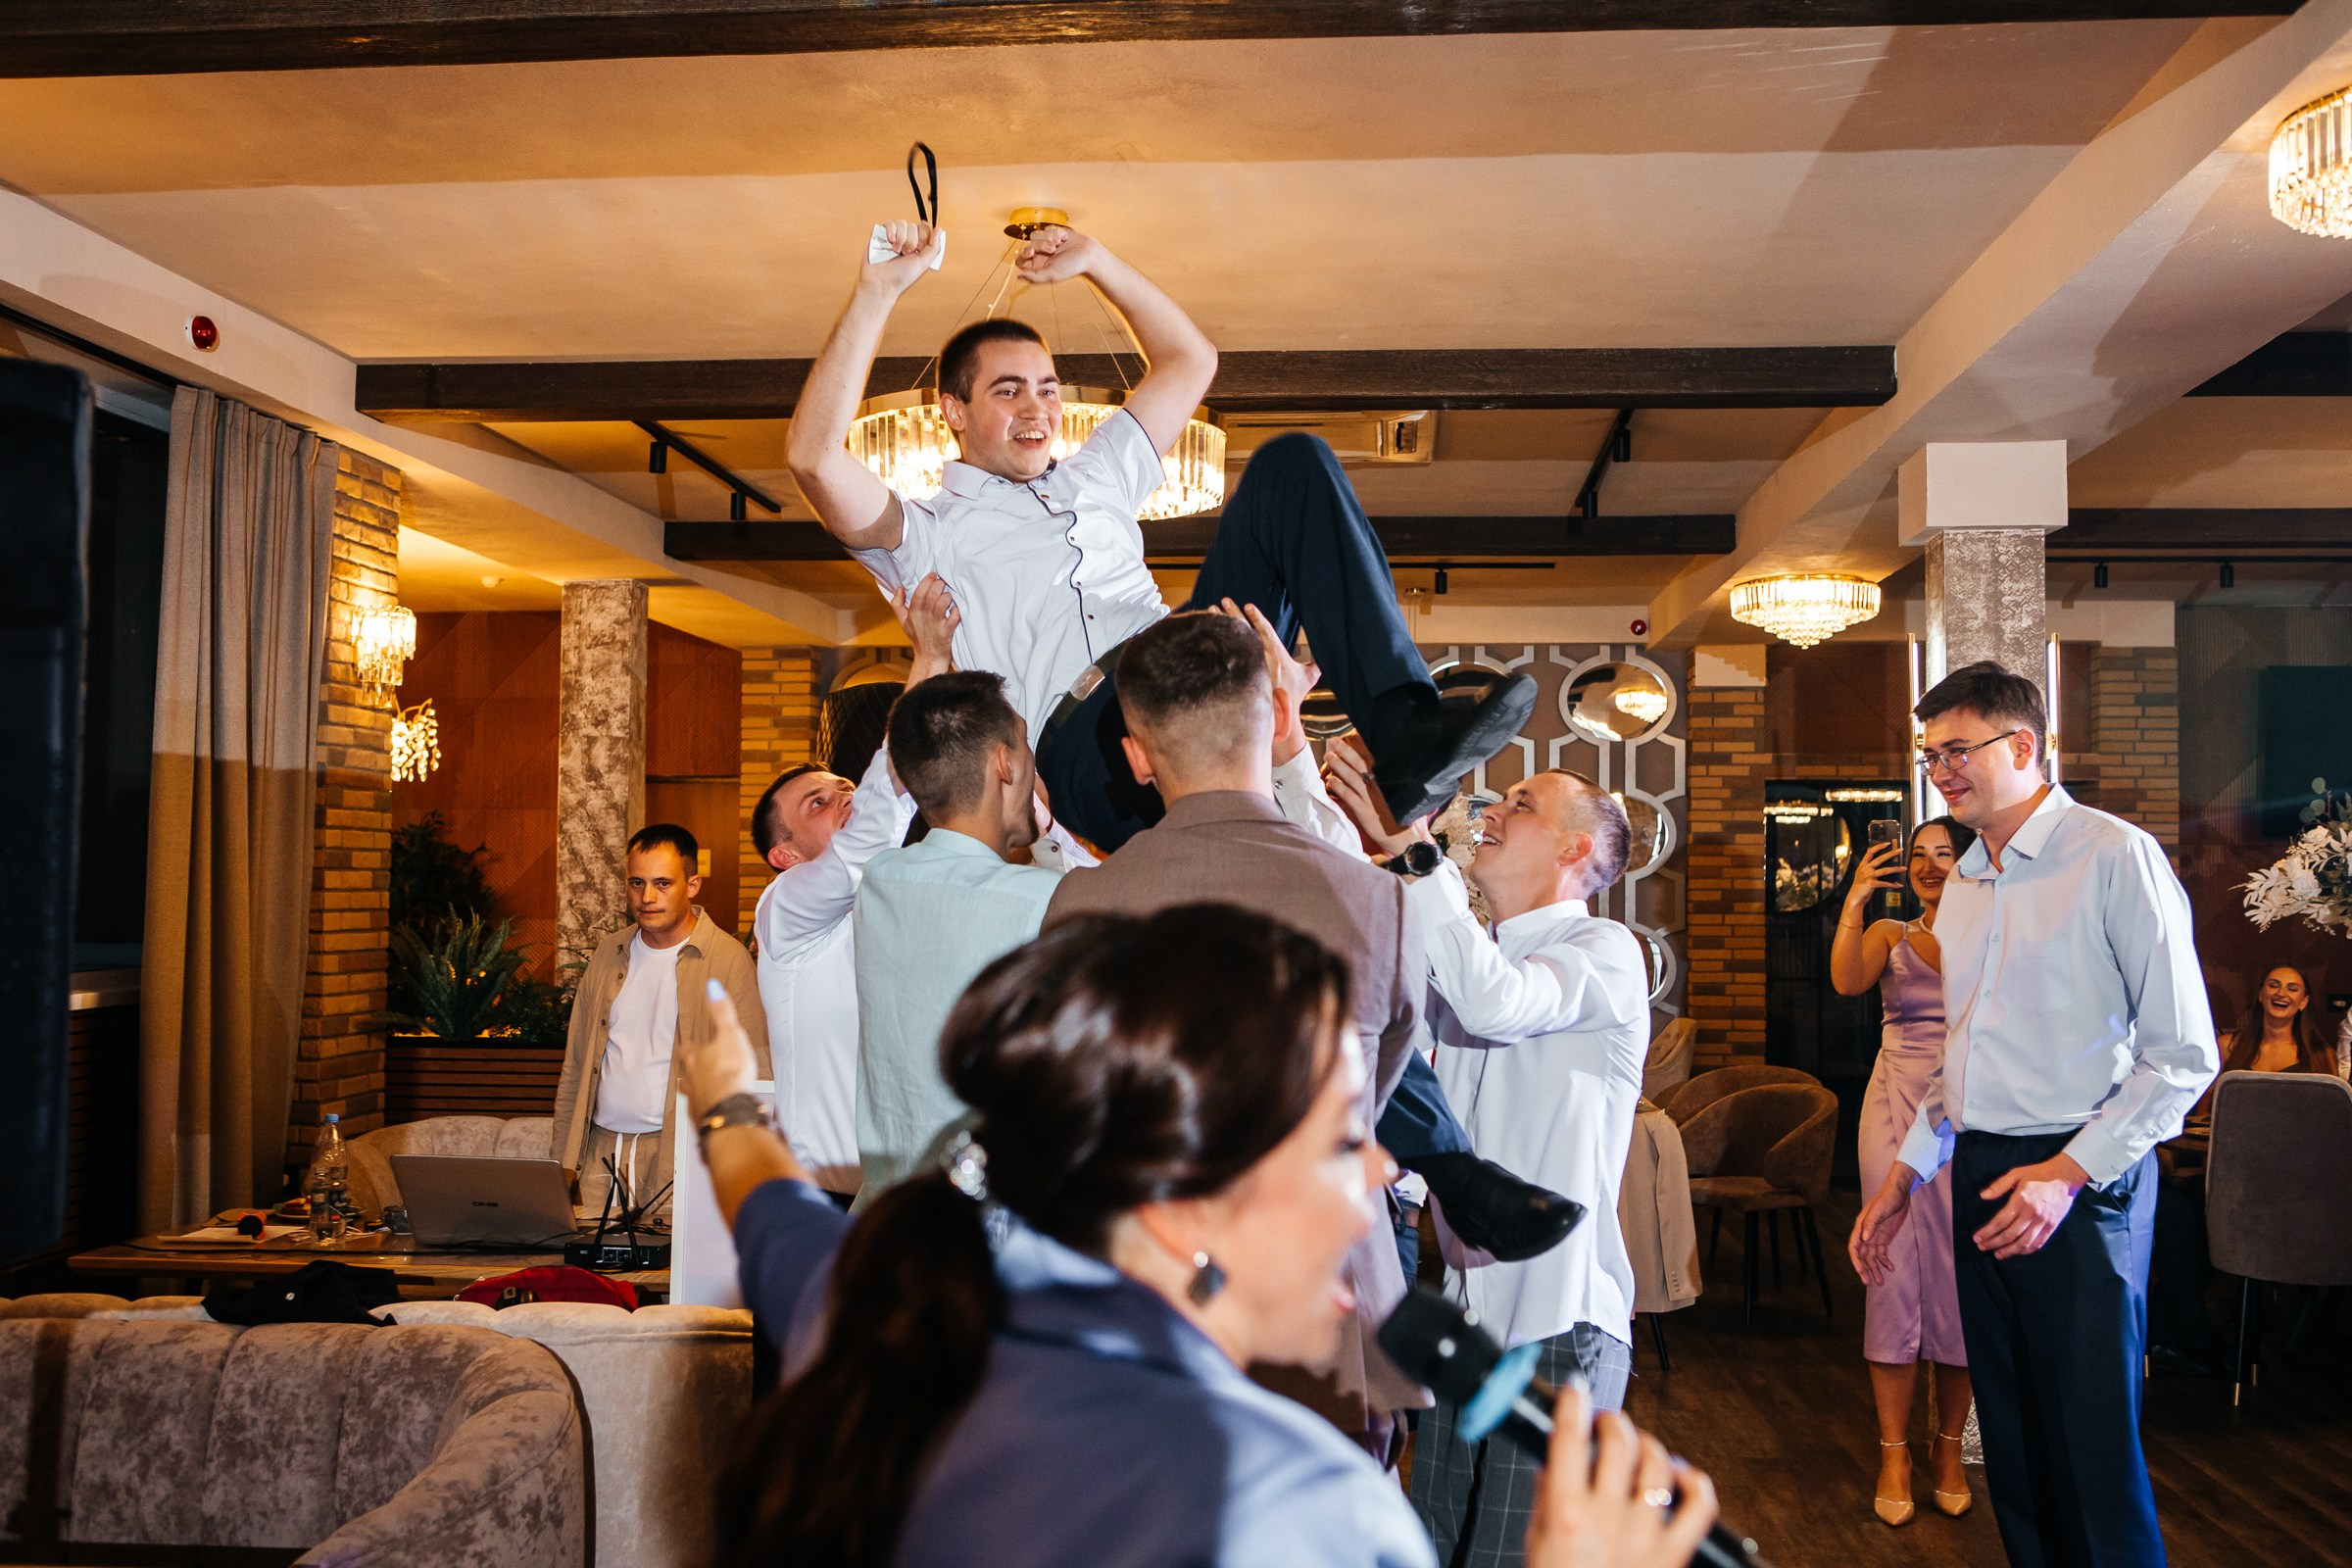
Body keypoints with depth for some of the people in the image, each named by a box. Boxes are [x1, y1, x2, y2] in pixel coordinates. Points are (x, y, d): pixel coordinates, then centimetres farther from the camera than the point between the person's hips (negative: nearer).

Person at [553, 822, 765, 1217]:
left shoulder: (728, 959, -4)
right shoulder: (609, 954, 13)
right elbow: (574, 1067, 17)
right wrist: (565, 1161, 10)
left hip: (680, 1158, -4)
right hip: (601, 1151, 4)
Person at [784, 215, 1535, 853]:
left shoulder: (1094, 477, 34)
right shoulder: (927, 531, 15)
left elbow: (1189, 361, 40)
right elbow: (812, 456, -3)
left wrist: (1095, 261, 32)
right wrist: (877, 292, -4)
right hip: (1082, 739, -6)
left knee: (1293, 464, -7)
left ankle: (1406, 733, -23)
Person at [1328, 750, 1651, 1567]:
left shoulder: (1605, 951, -9)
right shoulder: (1462, 956, 16)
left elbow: (1498, 1002, -28)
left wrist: (1412, 848, -27)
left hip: (1558, 1320, -7)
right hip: (1468, 1311, 7)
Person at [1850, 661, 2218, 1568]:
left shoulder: (2115, 857, -9)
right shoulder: (1965, 885, 14)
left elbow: (2183, 1053, -12)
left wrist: (2071, 1170, -18)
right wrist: (1907, 1172, 16)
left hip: (2081, 1183, -7)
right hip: (1980, 1177, 7)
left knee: (2092, 1450, -1)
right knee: (2011, 1440, 14)